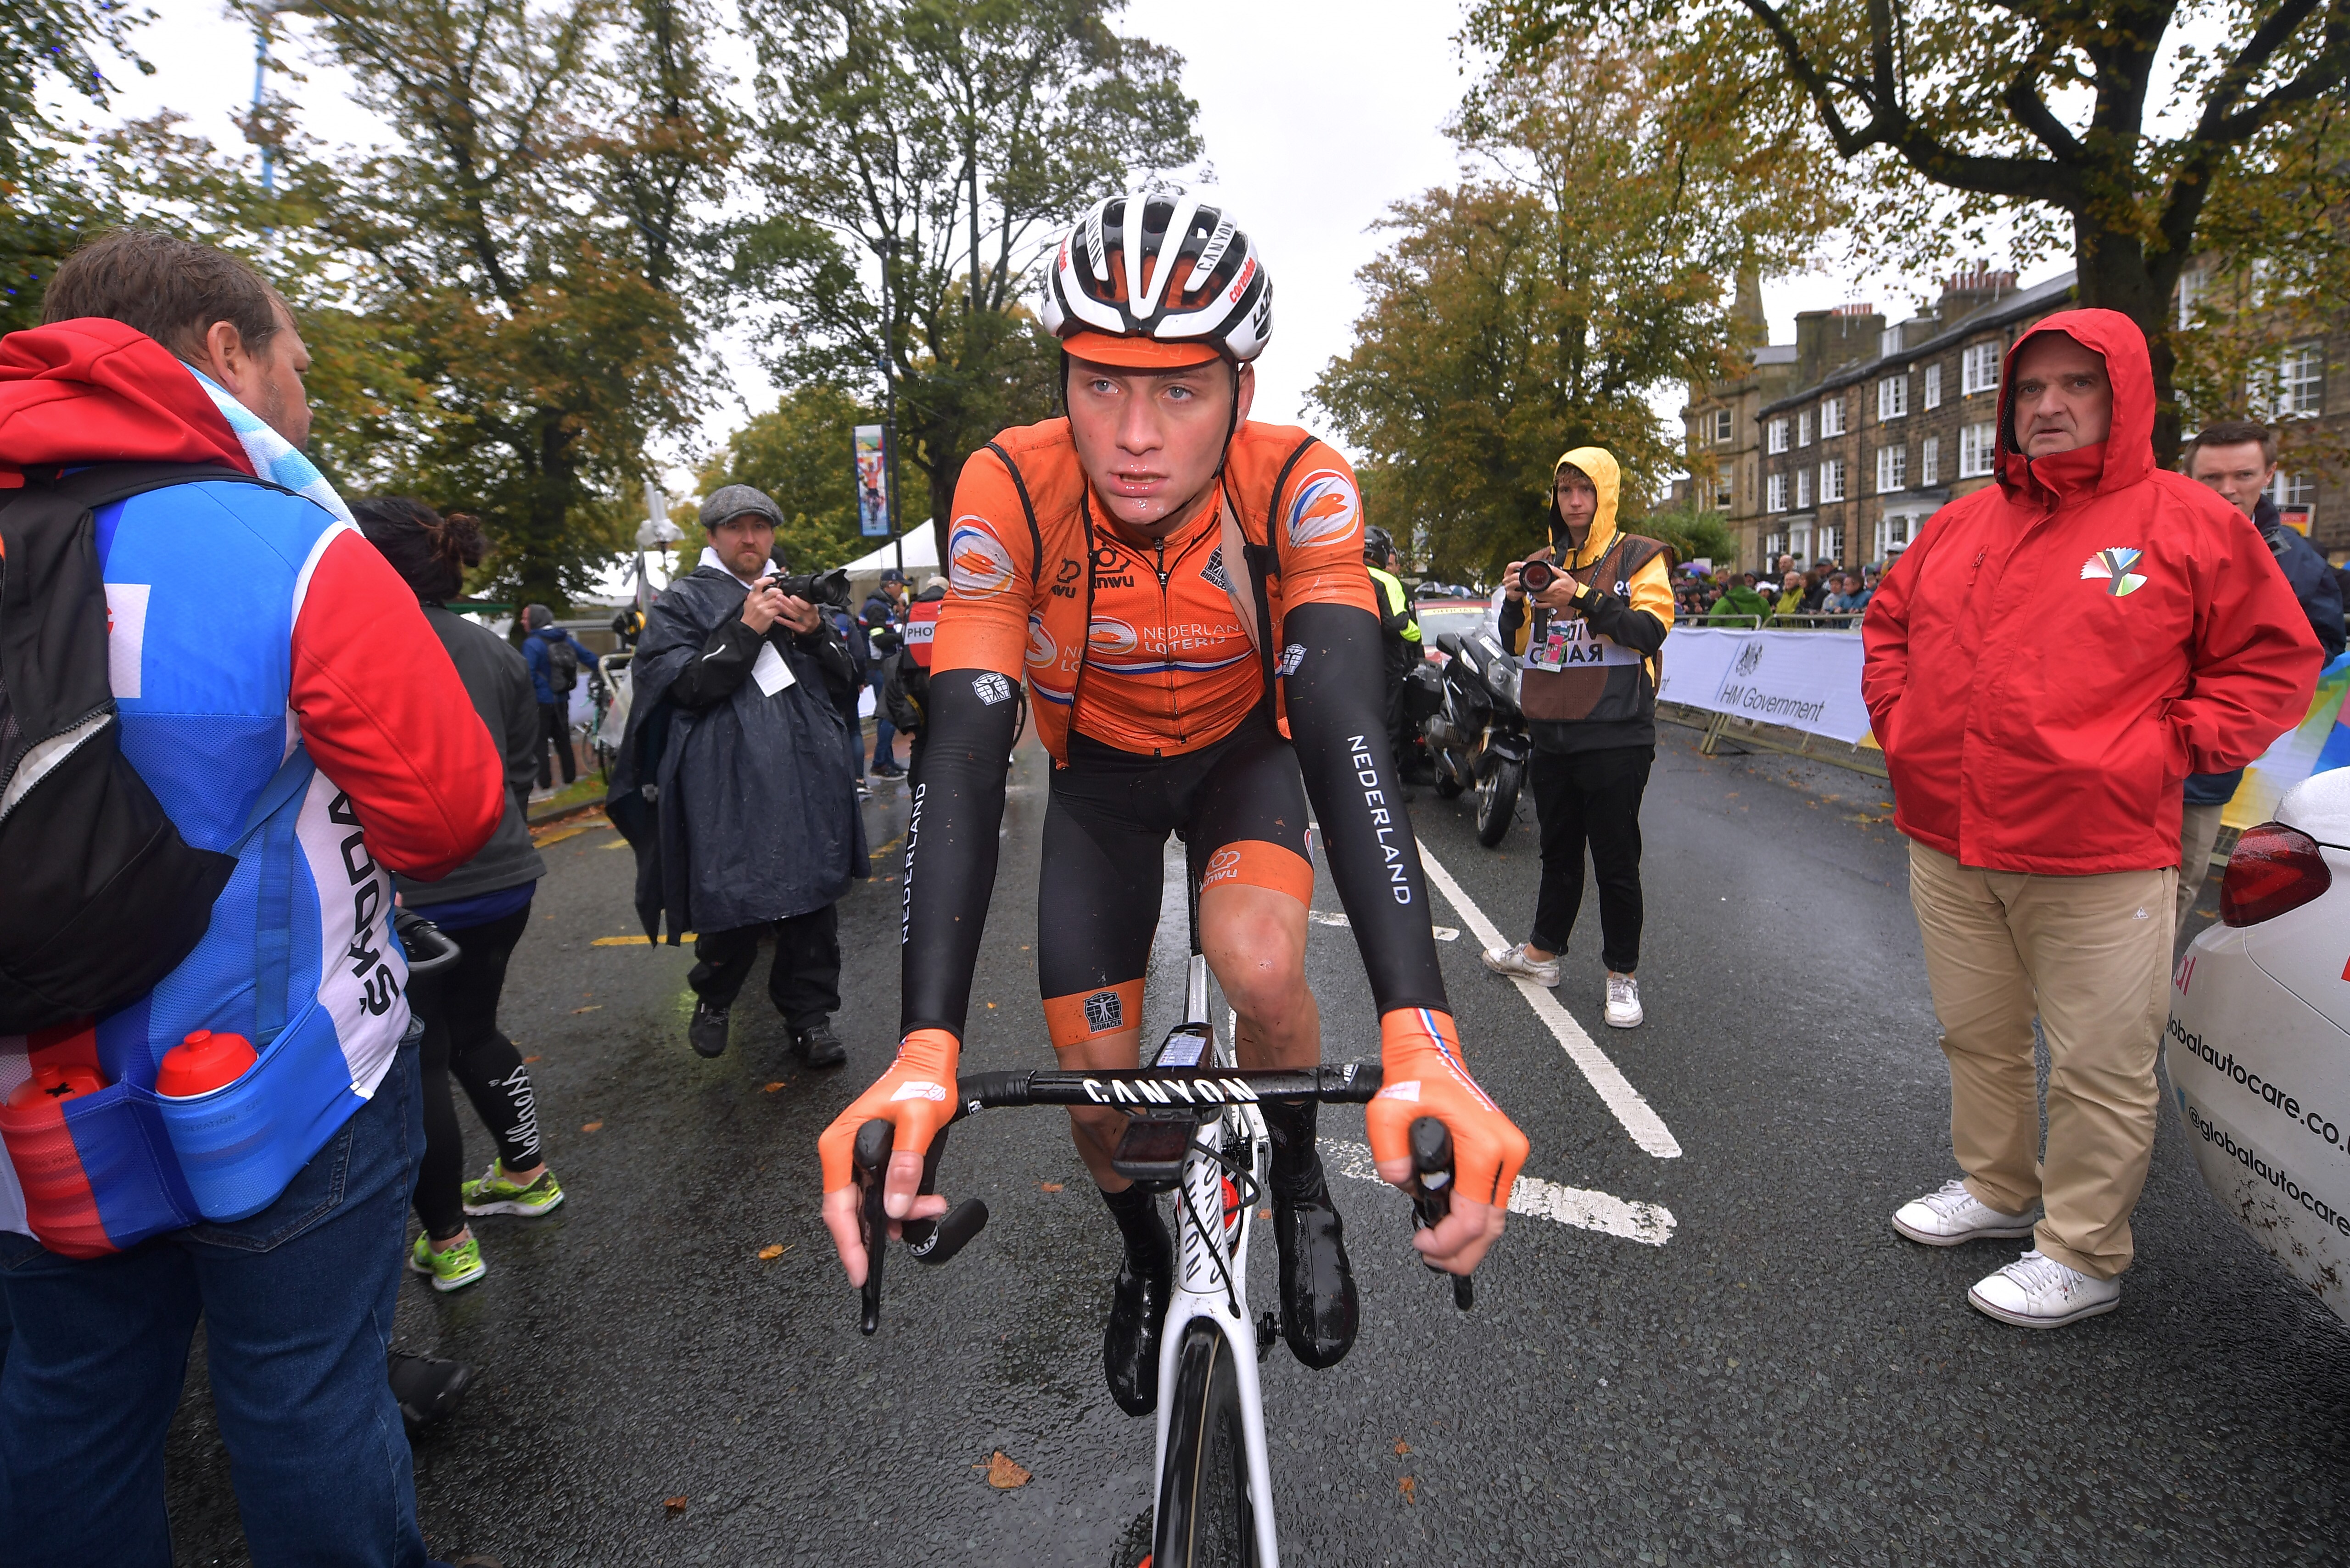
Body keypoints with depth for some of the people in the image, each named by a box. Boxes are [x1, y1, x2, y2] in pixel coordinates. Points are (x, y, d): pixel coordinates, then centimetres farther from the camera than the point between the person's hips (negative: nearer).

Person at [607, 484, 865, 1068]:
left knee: (813, 895, 5)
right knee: (732, 899, -3)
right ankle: (714, 998, 26)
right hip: (729, 785, -4)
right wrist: (745, 630, -14)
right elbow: (681, 685, -7)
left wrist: (815, 633, -1)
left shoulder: (797, 592, 20)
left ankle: (810, 1015, 18)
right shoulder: (682, 602, 7)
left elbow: (846, 684, 17)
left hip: (810, 776, 4)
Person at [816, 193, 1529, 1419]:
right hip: (1100, 769, 1)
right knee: (1097, 1091, -1)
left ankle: (1297, 1178, 5)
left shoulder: (1296, 485, -30)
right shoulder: (1012, 489, -30)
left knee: (1263, 970, -30)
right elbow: (961, 754, -37)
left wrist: (1420, 1043, -55)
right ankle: (1147, 1264, 34)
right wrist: (925, 1055, -49)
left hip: (1241, 750, 0)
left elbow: (1343, 727, -41)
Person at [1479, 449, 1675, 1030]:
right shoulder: (1544, 561, 14)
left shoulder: (1638, 557, 0)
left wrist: (1584, 599, -22)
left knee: (1616, 859, 1)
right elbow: (1519, 644, 14)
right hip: (1552, 732, 5)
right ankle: (1542, 953, 29)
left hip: (1614, 734, -5)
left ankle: (1622, 975, 11)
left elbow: (1653, 629, -14)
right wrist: (1513, 601, -6)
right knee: (1558, 851, 17)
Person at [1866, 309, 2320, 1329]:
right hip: (1948, 844, 5)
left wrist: (2168, 748, -10)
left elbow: (2277, 660, 0)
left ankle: (2083, 1255, 20)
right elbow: (1888, 625, 23)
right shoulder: (1959, 527, 11)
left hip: (2098, 860, -5)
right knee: (1977, 1037, 19)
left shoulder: (2190, 523, -2)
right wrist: (1900, 719, 10)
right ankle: (1996, 1189, 38)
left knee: (2099, 1068, 4)